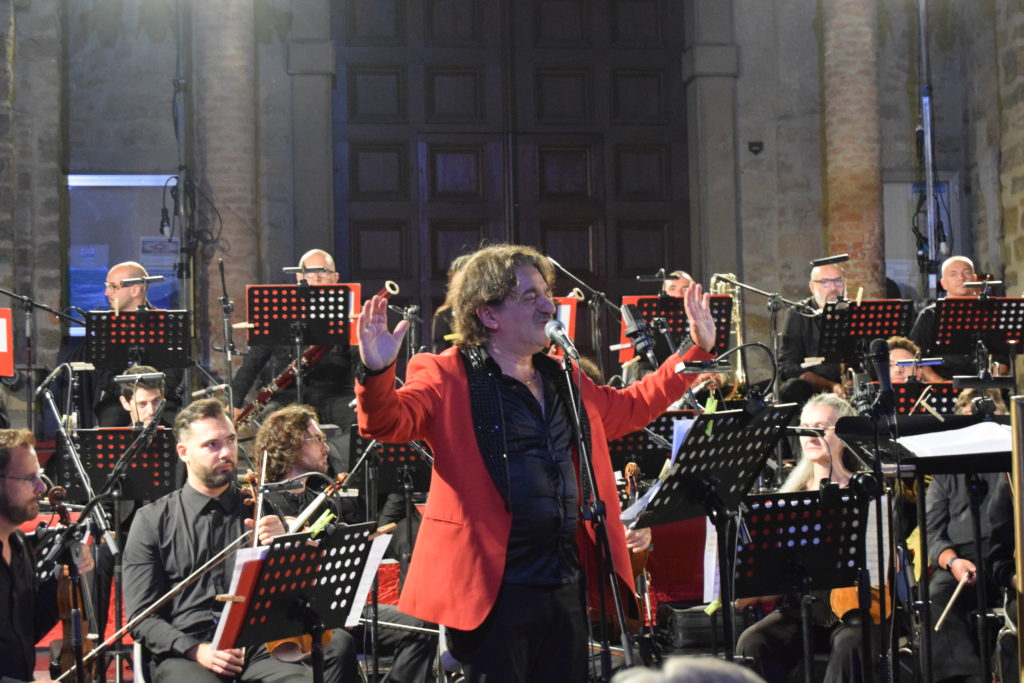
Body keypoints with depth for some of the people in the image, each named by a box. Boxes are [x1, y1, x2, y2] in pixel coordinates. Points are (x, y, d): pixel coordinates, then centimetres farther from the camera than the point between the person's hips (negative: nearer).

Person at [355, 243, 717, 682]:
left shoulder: (563, 379, 16)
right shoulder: (447, 378, -5)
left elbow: (630, 408, 31)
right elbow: (388, 421, -20)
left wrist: (697, 349, 29)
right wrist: (376, 373, -41)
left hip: (566, 588, 7)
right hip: (492, 591, -6)